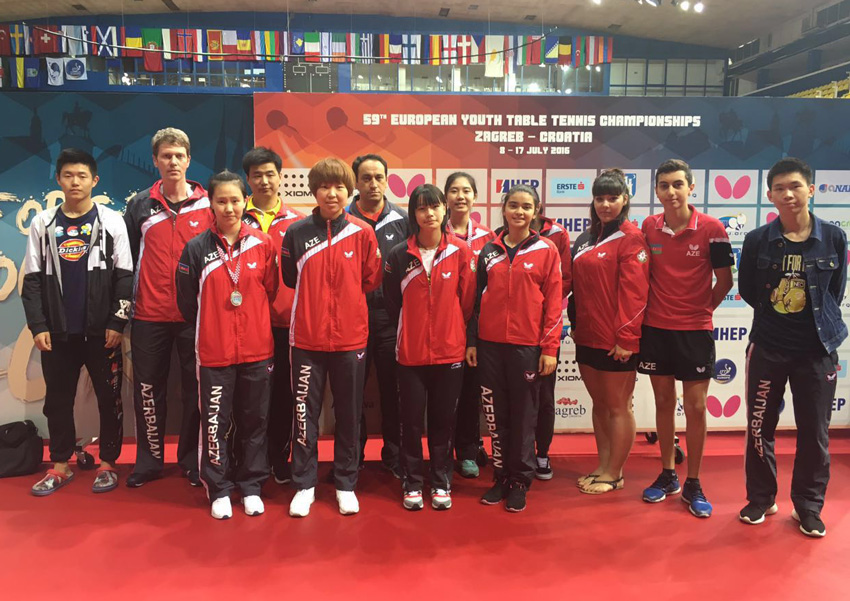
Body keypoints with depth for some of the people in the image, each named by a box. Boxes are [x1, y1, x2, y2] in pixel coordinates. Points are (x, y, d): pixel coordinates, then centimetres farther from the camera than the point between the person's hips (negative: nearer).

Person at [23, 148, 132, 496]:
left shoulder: (111, 221, 0)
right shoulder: (43, 224, 6)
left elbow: (124, 276, -3)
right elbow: (32, 279, 6)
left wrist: (117, 323, -8)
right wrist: (38, 326, -2)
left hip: (101, 330, -2)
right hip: (58, 331, 3)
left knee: (108, 398, 5)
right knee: (57, 399, 10)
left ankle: (108, 463, 18)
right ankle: (60, 465, 24)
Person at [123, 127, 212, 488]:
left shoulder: (208, 204, 2)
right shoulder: (140, 205, 6)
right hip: (149, 315, 2)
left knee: (196, 389, 6)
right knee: (148, 390, 9)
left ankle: (192, 460, 21)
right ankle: (148, 461, 24)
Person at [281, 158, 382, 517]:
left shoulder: (363, 233, -2)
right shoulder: (296, 232, 0)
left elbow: (371, 280, 5)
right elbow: (289, 279, 8)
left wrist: (343, 297, 5)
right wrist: (318, 298, 7)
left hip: (350, 336, 0)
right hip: (307, 337, 0)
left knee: (349, 414, 10)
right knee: (305, 413, 7)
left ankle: (346, 484, 25)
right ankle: (304, 485, 22)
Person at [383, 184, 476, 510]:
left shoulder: (461, 252, -2)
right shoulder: (399, 255, -1)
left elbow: (467, 300, 1)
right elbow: (392, 302, 6)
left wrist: (461, 336, 3)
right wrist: (407, 333, 10)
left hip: (450, 351, 0)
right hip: (411, 352, 0)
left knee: (443, 420, 11)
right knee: (411, 420, 8)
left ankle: (441, 483, 26)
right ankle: (412, 484, 24)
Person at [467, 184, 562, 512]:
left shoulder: (546, 250, 0)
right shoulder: (489, 250, 9)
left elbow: (554, 302, -3)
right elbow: (477, 298, 11)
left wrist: (550, 348, -8)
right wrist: (471, 341, 8)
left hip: (527, 346, -3)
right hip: (490, 345, 3)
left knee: (523, 415, 7)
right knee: (496, 415, 10)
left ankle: (520, 481, 20)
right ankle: (501, 477, 24)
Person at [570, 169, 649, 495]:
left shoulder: (631, 238, -9)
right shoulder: (586, 237, 12)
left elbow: (633, 293, -15)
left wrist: (625, 338, -18)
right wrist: (576, 324, 14)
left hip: (616, 341, -7)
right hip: (587, 337, 7)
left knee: (618, 407, 5)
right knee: (599, 403, 15)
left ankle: (614, 475, 17)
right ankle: (604, 467, 27)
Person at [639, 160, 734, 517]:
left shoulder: (712, 228, -9)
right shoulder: (648, 228, 0)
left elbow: (724, 281, 0)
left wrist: (700, 310, 6)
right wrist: (649, 309, 4)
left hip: (695, 330, -2)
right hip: (656, 328, 3)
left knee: (695, 407, 3)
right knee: (663, 401, 11)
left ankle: (693, 484, 18)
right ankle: (668, 475, 26)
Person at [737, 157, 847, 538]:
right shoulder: (757, 240, -4)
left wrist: (816, 321, 3)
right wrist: (776, 312, 3)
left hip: (817, 349, 0)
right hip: (767, 348, 0)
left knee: (814, 433, 8)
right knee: (760, 428, 9)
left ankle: (808, 507, 26)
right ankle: (761, 499, 27)